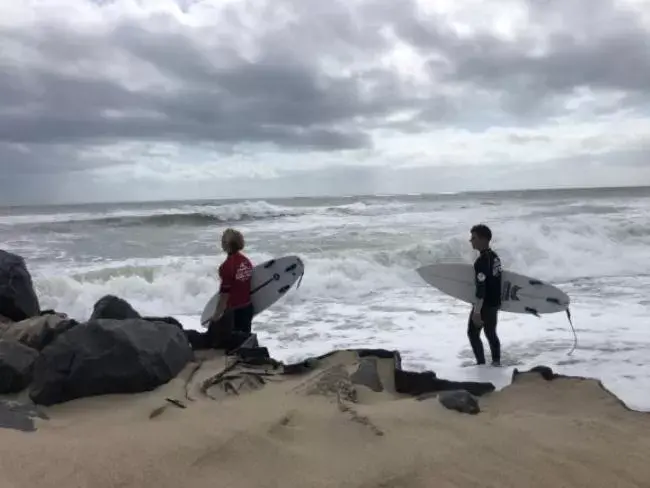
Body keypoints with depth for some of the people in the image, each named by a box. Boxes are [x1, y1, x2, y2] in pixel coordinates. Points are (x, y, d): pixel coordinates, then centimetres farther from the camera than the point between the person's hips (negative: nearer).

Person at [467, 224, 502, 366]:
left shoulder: (481, 261, -23)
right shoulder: (495, 257, 6)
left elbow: (480, 289, -26)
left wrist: (476, 312, -24)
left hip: (485, 305, -8)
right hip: (495, 303, 9)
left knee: (473, 333, 5)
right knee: (491, 333, 19)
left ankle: (481, 364, 6)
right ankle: (496, 362, 24)